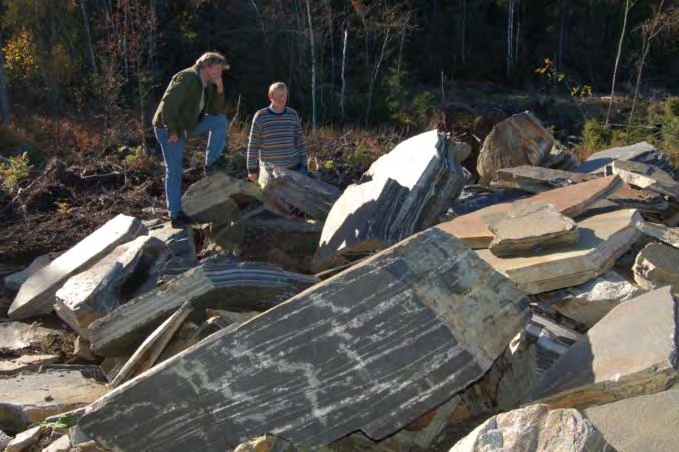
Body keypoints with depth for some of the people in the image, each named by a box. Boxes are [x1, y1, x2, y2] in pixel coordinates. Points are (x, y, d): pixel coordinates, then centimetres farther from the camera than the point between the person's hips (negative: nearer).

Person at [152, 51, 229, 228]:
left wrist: (219, 89, -5)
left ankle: (211, 163, 1)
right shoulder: (188, 78, -20)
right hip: (169, 129, -8)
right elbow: (168, 103, -28)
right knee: (174, 171, -5)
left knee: (221, 120, 0)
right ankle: (175, 215, 3)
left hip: (187, 126, 8)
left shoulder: (207, 85, 8)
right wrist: (171, 131, -25)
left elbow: (215, 111, 9)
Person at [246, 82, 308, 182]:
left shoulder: (293, 115, 2)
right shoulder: (260, 117, -5)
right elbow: (253, 145, -2)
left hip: (293, 168, 2)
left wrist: (303, 165, 4)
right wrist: (252, 169, -3)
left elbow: (300, 141, 7)